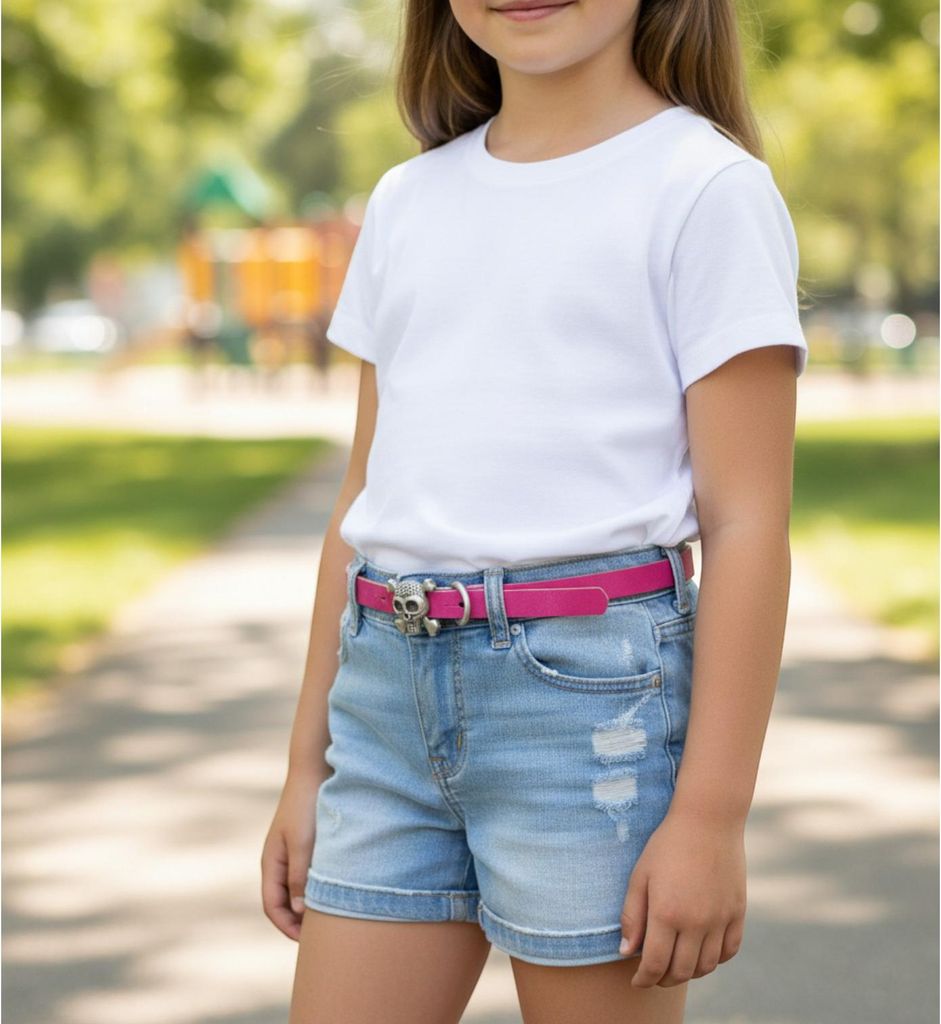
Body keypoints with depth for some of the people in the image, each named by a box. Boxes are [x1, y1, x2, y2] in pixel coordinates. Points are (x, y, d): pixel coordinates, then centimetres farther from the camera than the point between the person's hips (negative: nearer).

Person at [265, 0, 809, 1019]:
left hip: (593, 686, -5)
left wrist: (712, 816, -12)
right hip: (391, 692, 5)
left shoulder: (706, 187, -3)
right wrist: (307, 765, 16)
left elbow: (745, 522, -8)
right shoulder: (408, 200, 14)